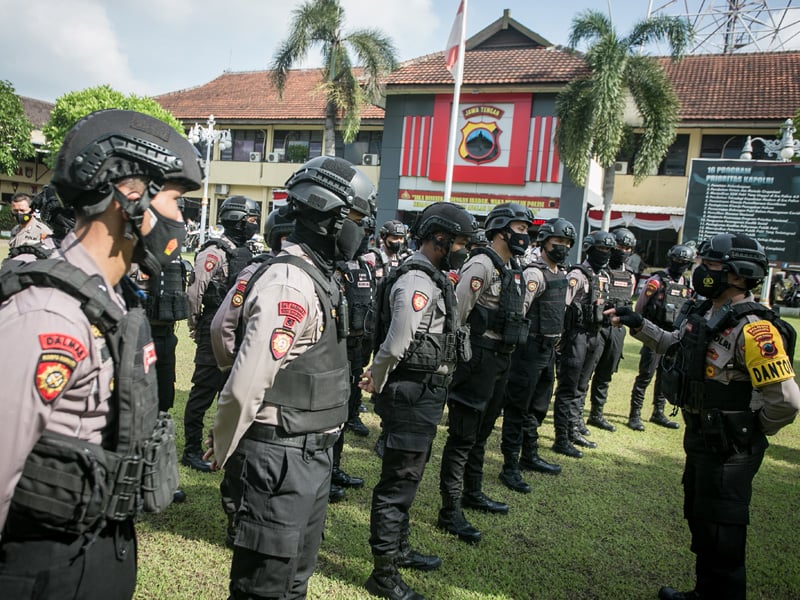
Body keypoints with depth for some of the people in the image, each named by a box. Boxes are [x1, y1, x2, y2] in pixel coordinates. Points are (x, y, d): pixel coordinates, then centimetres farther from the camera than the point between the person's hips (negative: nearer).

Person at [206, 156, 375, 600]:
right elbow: (246, 385, -26)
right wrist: (224, 454, -9)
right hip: (280, 460, -9)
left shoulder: (315, 277, 9)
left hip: (311, 455, 9)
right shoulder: (289, 283, -22)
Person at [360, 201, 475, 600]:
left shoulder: (430, 277, 13)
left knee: (407, 477, 22)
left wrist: (378, 378, 11)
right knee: (398, 482, 0)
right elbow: (396, 344, -24)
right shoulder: (417, 280, -20)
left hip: (425, 394, 10)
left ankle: (400, 549, 39)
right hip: (413, 395, -10)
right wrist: (377, 383, -9)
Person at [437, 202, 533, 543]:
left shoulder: (514, 269, 14)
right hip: (479, 358, -9)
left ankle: (472, 492, 36)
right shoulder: (481, 265, -15)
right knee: (463, 435, -3)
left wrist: (506, 356, 19)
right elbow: (456, 313, -19)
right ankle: (450, 511, 5)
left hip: (501, 360, 9)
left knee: (482, 431, 20)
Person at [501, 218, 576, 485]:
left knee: (538, 406, 19)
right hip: (530, 349, -9)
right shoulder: (534, 273, -16)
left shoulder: (562, 273, 13)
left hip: (549, 349, 9)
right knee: (518, 407, -1)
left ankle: (529, 455, 34)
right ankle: (510, 466, 7)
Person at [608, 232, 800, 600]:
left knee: (720, 532, 4)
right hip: (700, 438, 10)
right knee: (699, 519, 23)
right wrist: (639, 325, 12)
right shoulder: (703, 314, 3)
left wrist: (753, 430, -12)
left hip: (729, 449, -10)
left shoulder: (751, 329, -25)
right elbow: (676, 346, 23)